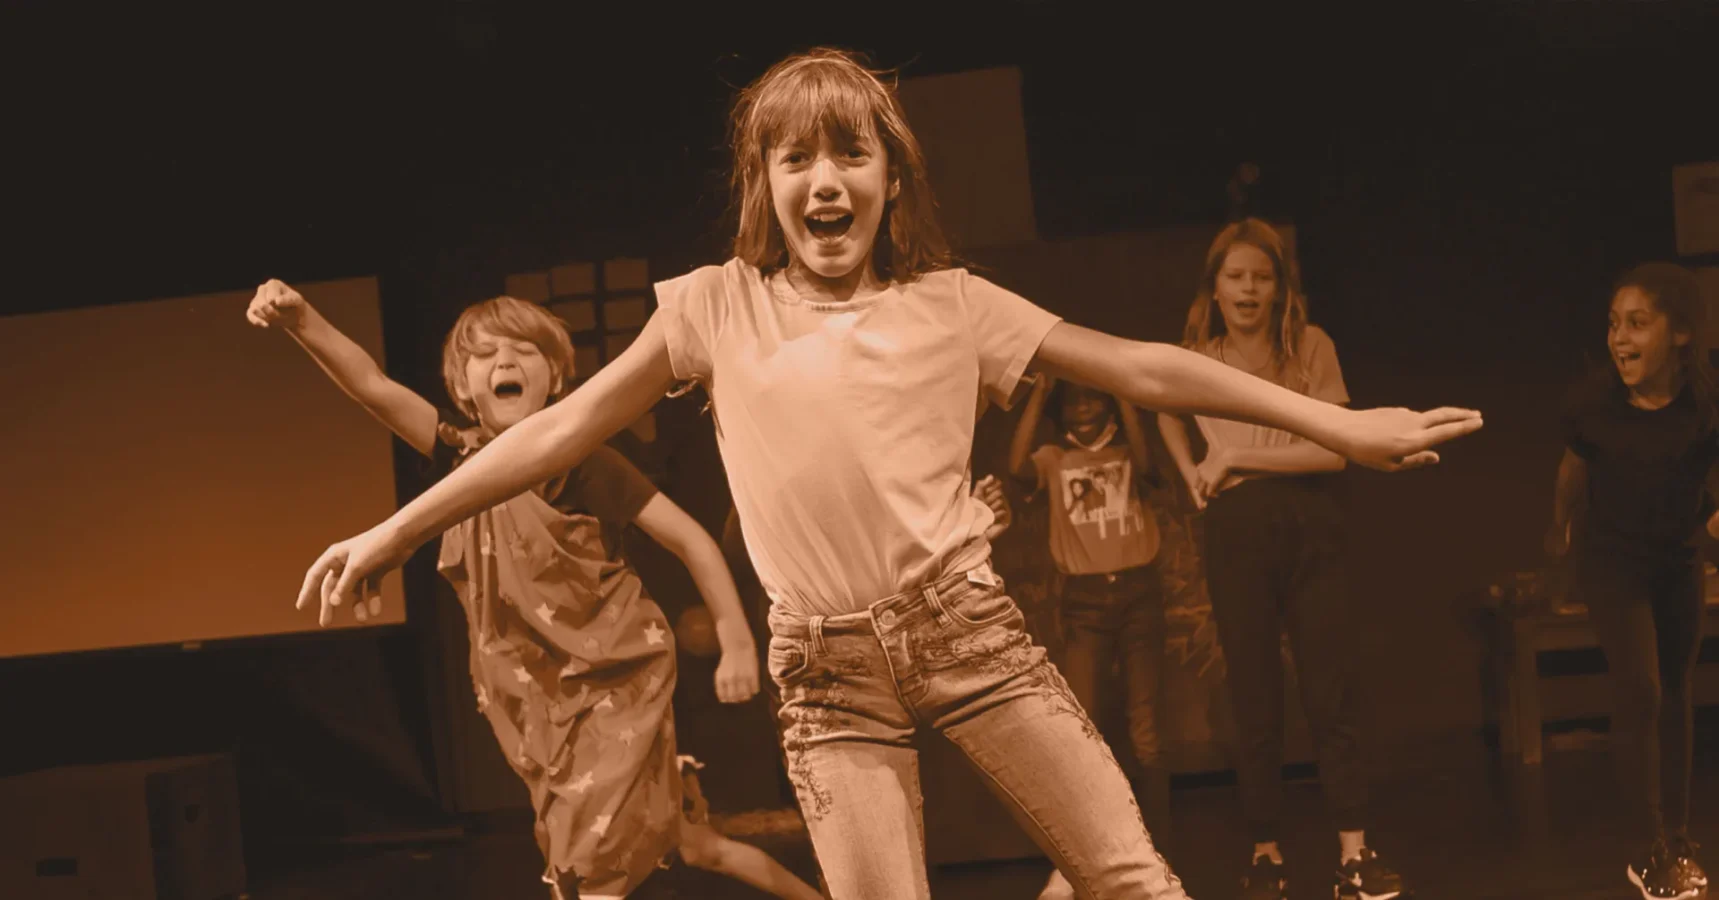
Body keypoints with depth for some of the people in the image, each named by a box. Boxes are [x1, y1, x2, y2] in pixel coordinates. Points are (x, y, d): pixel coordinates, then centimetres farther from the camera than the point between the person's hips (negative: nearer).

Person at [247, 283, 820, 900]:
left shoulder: (581, 462, -14)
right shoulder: (463, 458, 0)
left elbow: (691, 541, -14)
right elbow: (373, 387, -12)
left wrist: (737, 643, -18)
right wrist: (303, 321, -28)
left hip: (616, 686, -5)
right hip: (542, 701, 6)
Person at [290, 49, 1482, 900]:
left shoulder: (952, 305, 4)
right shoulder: (716, 309, 4)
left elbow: (1141, 370, 5)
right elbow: (566, 429, 7)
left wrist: (1336, 423, 4)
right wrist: (395, 532, 4)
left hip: (967, 624, 0)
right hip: (829, 670, 0)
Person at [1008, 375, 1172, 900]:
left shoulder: (1128, 453, 11)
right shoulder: (1054, 460, 10)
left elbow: (1144, 460, -13)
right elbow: (1017, 466, -11)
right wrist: (1038, 394, -7)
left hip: (1138, 591, 0)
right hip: (1084, 600, 0)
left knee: (1146, 730, 3)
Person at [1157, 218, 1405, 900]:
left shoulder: (1310, 346, -1)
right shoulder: (1197, 359, 5)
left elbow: (1333, 449, -10)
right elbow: (1167, 414, 28)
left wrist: (1235, 456, -11)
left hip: (1308, 524, -1)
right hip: (1235, 532, 2)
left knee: (1331, 690, -4)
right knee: (1254, 699, 6)